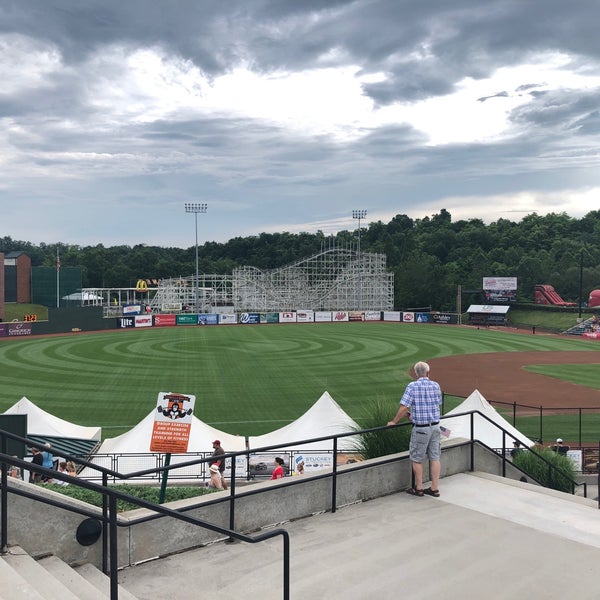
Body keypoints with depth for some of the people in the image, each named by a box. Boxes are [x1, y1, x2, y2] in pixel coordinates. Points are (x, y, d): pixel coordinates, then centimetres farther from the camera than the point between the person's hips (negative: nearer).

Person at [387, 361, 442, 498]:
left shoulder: (412, 386, -13)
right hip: (435, 426, 5)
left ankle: (418, 488, 17)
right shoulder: (436, 386, 3)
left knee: (417, 458, 8)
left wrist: (394, 421, -4)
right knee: (435, 457, 11)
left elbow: (404, 408, -18)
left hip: (421, 428, -5)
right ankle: (434, 488, 17)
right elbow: (437, 404, 13)